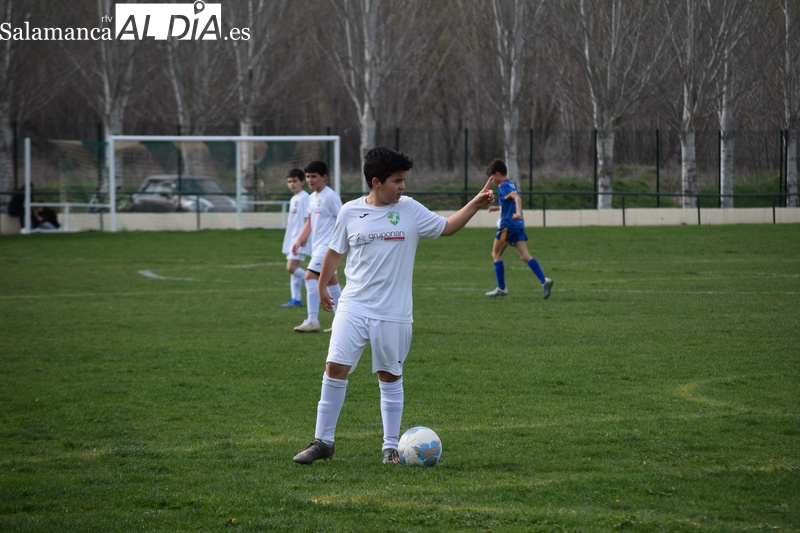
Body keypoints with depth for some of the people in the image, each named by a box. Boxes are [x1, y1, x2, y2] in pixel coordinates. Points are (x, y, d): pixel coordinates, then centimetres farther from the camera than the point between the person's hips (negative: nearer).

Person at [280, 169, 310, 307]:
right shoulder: (293, 199, 17)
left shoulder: (304, 198, -11)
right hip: (291, 239, 10)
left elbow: (308, 219, -16)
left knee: (292, 267, -17)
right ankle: (296, 299, 10)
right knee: (292, 268, 8)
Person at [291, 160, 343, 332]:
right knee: (330, 280, 13)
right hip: (317, 246, 9)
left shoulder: (330, 197, -13)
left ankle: (312, 321, -18)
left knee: (310, 276, -17)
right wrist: (299, 240, 11)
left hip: (327, 245, -9)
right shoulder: (312, 198, 13)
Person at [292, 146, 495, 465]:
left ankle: (391, 446, 15)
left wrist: (475, 205, 2)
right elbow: (335, 251, 14)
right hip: (353, 307, 0)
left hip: (394, 314, 0)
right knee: (335, 368, -6)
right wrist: (322, 287, 22)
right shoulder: (350, 212, 1)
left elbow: (446, 227, 12)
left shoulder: (410, 209, 1)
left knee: (390, 377, 6)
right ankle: (323, 441, 3)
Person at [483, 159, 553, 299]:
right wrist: (498, 208, 41)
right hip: (519, 225, 8)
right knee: (525, 256, -4)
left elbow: (517, 197, -26)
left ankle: (501, 288, 8)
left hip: (508, 225, -8)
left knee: (496, 255, 7)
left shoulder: (503, 186, -8)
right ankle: (544, 281, -22)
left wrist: (518, 212, -41)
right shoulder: (510, 185, 20)